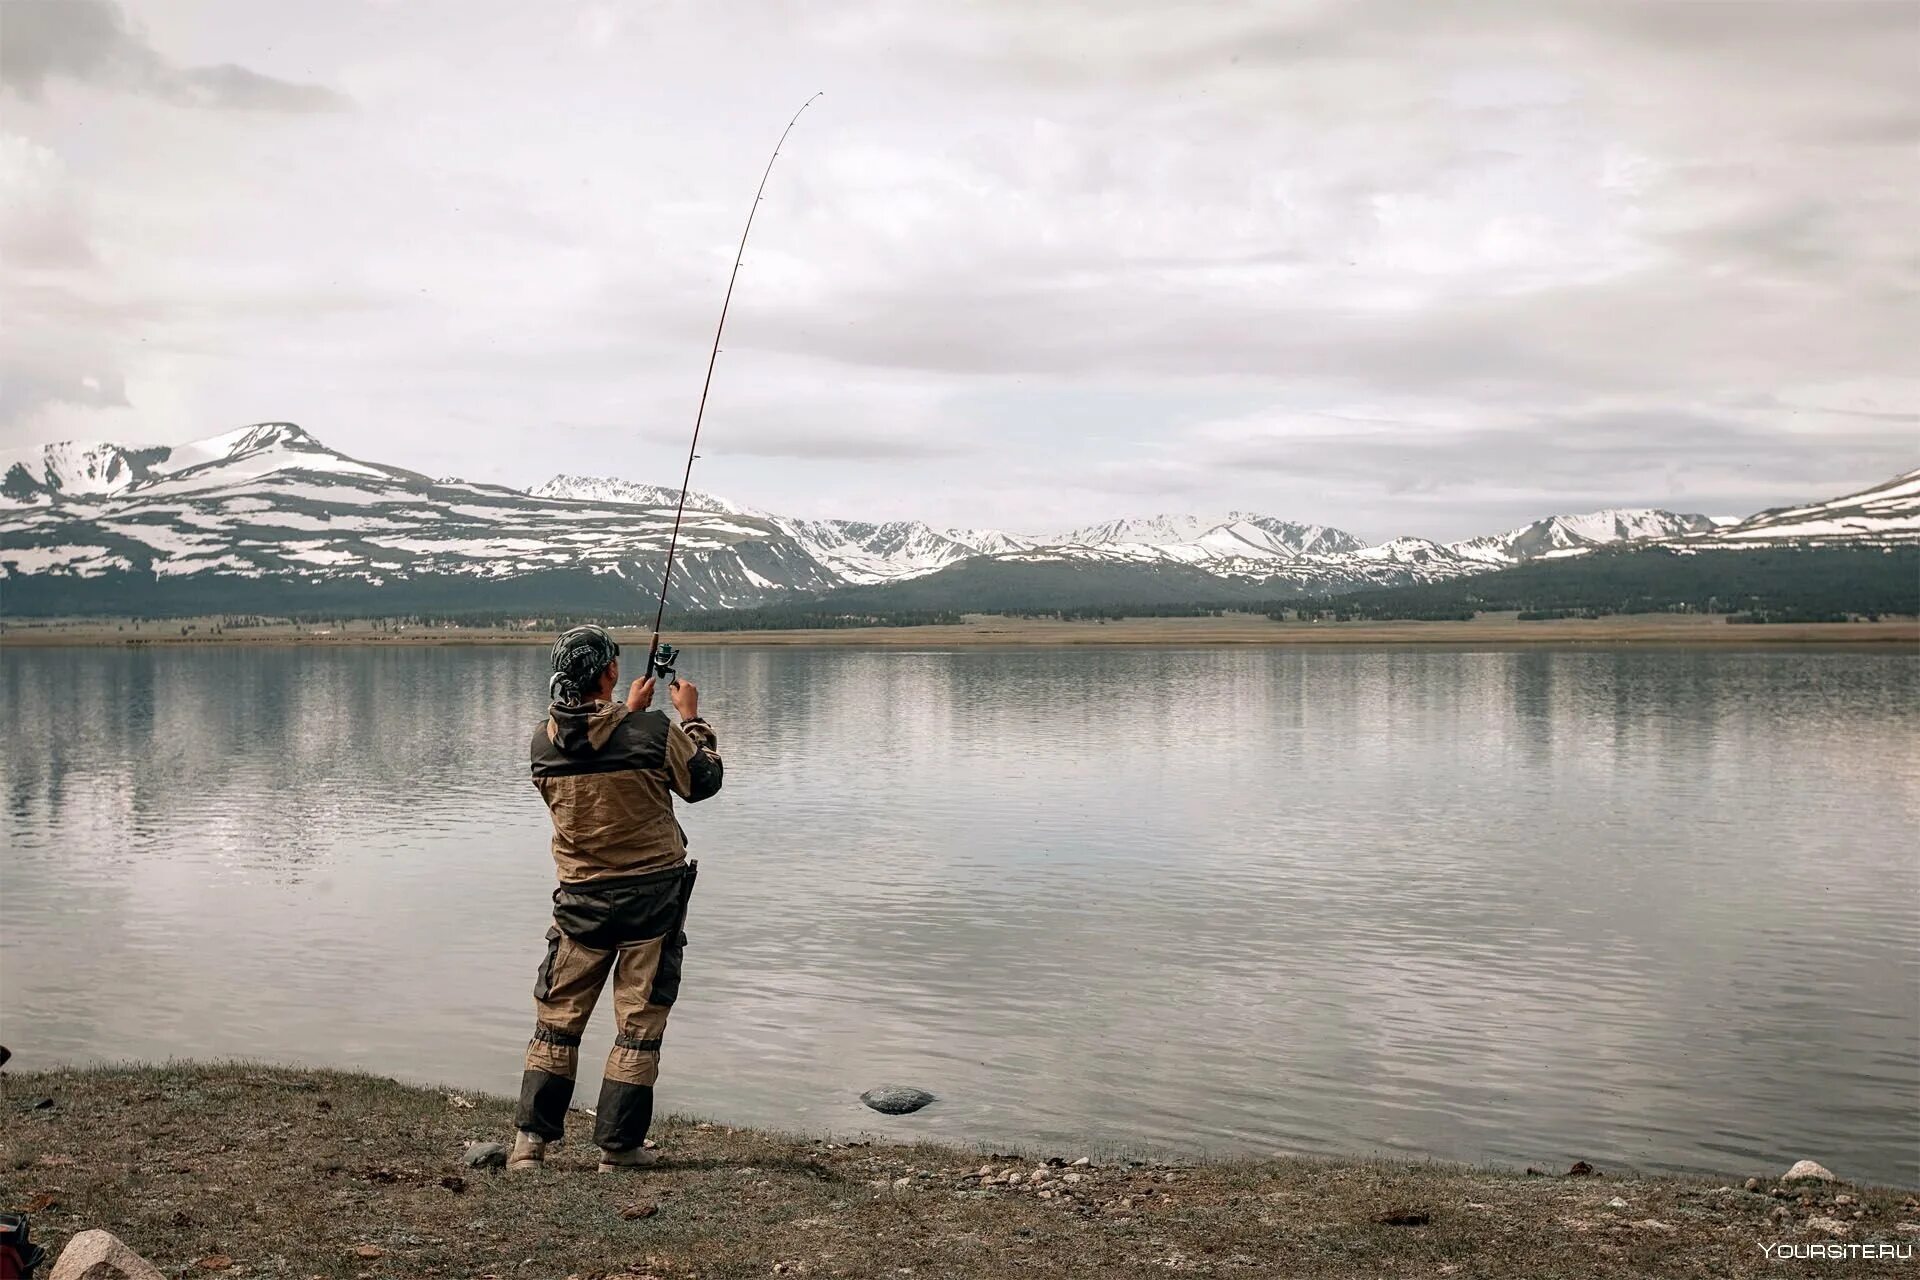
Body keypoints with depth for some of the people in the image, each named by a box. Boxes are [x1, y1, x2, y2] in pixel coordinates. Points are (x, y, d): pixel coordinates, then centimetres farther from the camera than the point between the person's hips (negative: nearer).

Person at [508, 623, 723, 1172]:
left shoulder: (543, 741, -4)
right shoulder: (654, 732, -16)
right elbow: (703, 782, 1)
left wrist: (628, 711, 24)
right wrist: (691, 717, 13)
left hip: (582, 899, 3)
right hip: (653, 893, -3)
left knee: (558, 1018, 14)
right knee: (639, 1023, 6)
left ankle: (530, 1138, 12)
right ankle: (618, 1147, 9)